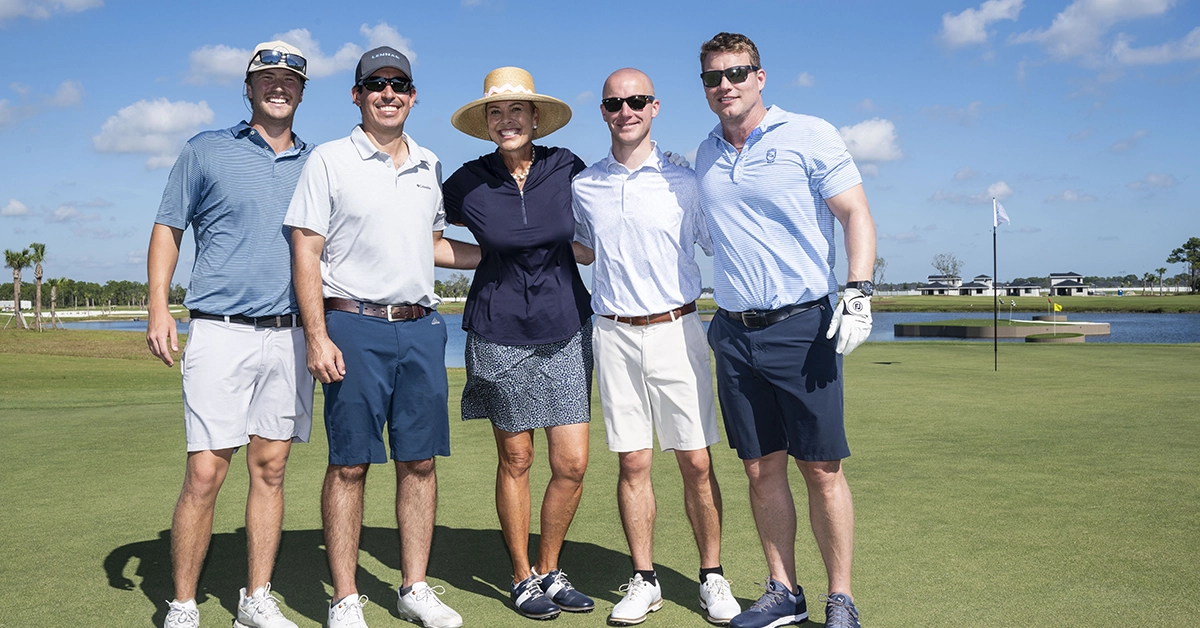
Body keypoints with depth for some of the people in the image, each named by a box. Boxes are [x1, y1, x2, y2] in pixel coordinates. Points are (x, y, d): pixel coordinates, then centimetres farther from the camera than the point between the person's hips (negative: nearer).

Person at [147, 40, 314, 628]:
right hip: (220, 331, -3)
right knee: (205, 472, -7)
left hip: (290, 334, 3)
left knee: (270, 468, 6)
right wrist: (158, 306, -5)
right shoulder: (206, 150, 7)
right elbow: (168, 228, 7)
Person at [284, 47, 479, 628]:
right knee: (349, 464, 0)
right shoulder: (329, 160, 1)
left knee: (419, 461, 6)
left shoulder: (429, 165, 15)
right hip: (354, 326, -4)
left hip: (421, 327, 5)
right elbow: (306, 251, -4)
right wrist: (317, 335, -13)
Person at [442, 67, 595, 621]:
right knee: (516, 460, 7)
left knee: (572, 463, 0)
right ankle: (522, 577, 24)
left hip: (566, 329, 2)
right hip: (500, 332, -1)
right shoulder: (468, 182, -3)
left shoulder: (567, 169, -1)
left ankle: (550, 571, 21)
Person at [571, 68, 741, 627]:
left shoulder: (684, 182, 2)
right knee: (632, 462, 4)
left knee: (696, 462, 0)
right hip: (614, 335, 2)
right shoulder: (583, 187, 8)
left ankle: (712, 576, 15)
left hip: (677, 330, -1)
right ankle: (643, 580, 16)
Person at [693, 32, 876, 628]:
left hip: (801, 326, -4)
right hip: (734, 333, 5)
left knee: (821, 468, -1)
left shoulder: (810, 136, -1)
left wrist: (858, 293, -15)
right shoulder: (704, 155, 13)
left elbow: (855, 215, -5)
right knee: (762, 467, 8)